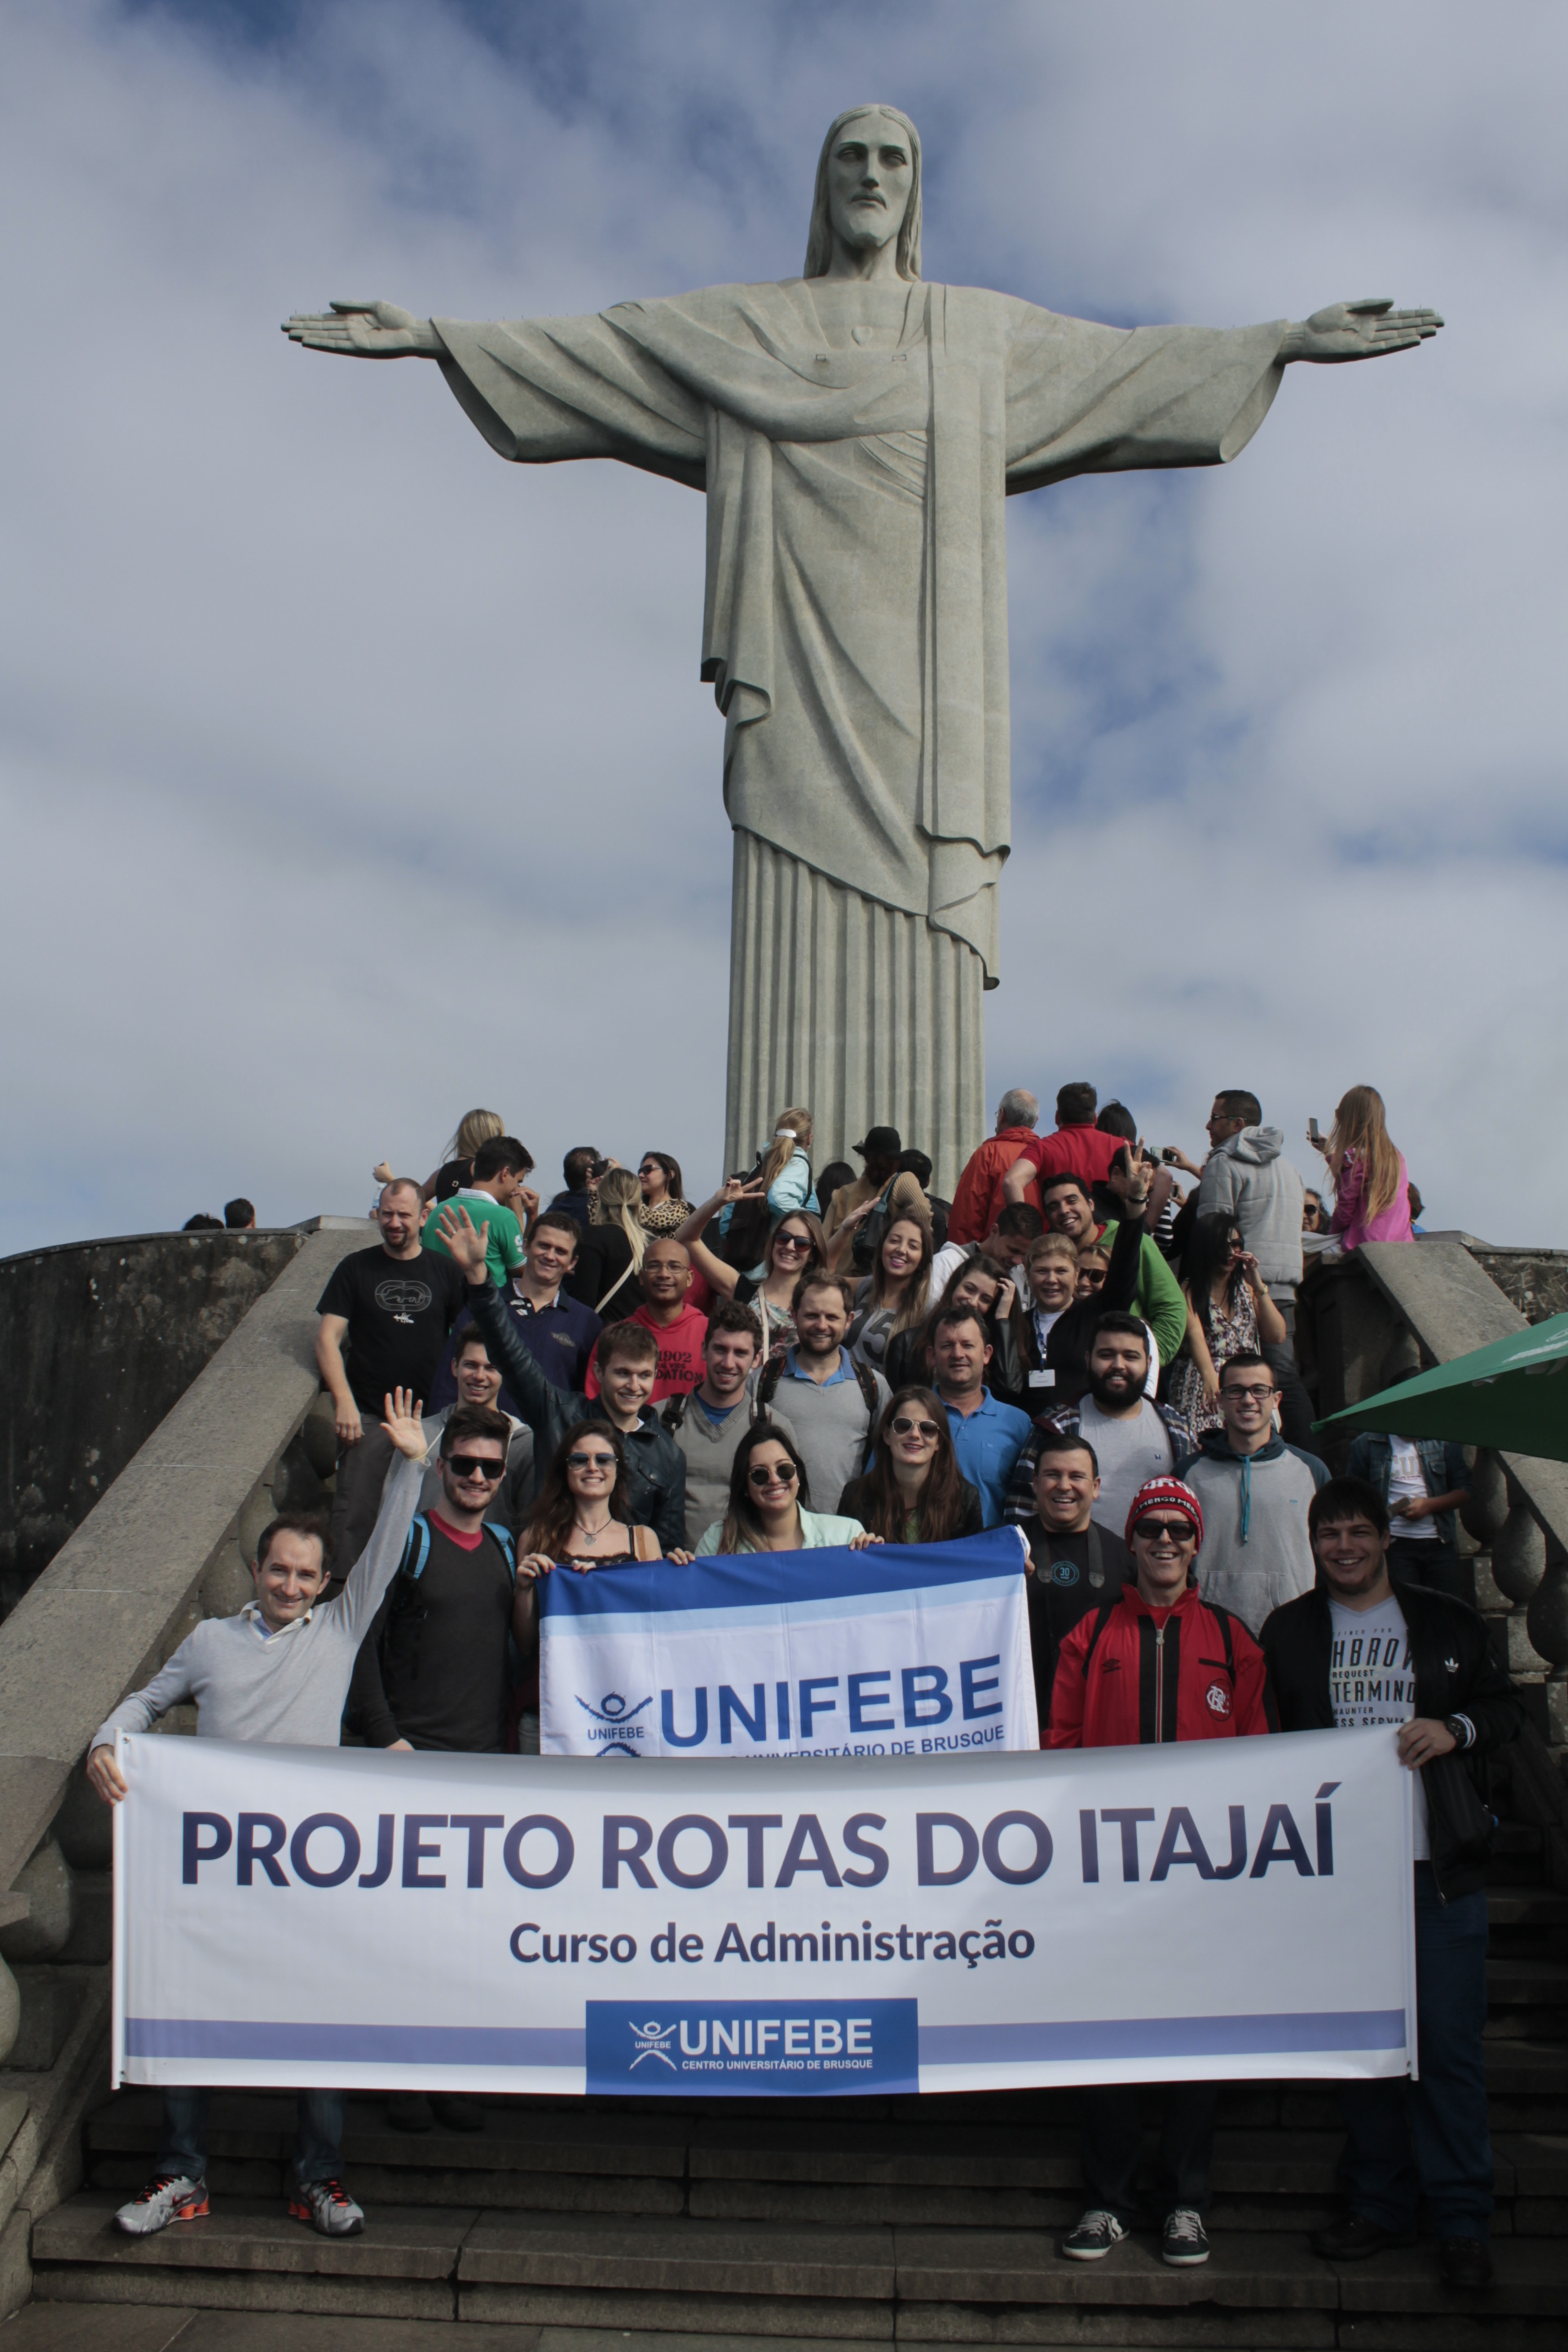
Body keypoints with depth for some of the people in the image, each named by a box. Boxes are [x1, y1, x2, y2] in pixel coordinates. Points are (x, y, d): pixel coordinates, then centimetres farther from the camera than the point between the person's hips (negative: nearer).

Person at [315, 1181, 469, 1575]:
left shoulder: (444, 1270, 8)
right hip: (368, 1416, -1)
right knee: (353, 1516, -7)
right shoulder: (356, 1268, 6)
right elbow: (328, 1338, 1)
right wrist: (343, 1401, -12)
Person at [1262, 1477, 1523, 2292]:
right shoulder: (1287, 1632, 10)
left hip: (1437, 1868, -1)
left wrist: (1456, 1729, -8)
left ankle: (1462, 2222, 10)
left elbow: (1506, 1706, 12)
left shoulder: (1447, 1622, 8)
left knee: (1449, 2044, -1)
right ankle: (1378, 2206, 21)